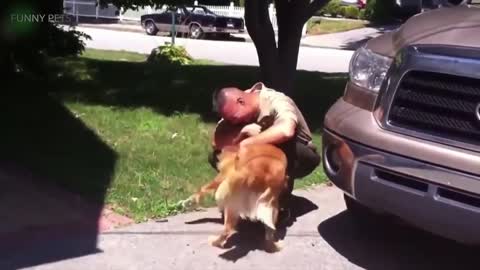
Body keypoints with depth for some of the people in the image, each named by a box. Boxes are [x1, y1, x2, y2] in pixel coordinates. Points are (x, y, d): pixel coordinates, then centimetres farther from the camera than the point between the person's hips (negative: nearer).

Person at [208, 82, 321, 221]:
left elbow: (286, 131, -50)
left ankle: (282, 203, -18)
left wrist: (245, 143, -40)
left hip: (301, 157, -5)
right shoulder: (233, 110, -12)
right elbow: (216, 144, -18)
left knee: (281, 143, -40)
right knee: (215, 157, -12)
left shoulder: (276, 102, -29)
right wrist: (241, 133, -36)